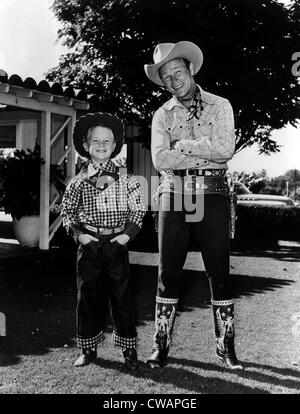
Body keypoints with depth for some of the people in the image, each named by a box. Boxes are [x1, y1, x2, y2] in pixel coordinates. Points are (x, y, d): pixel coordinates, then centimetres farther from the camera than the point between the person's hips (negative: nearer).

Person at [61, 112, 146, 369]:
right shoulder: (79, 182, 3)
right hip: (89, 245, 1)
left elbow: (138, 209, 4)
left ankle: (129, 348, 18)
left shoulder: (126, 180, 1)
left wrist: (128, 233, -7)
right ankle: (89, 349, 22)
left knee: (121, 295, 4)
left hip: (117, 244, -1)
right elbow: (67, 210, 9)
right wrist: (77, 232, -4)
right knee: (88, 295, 8)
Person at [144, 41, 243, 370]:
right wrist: (207, 153, -8)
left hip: (211, 196, -1)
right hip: (173, 195, 1)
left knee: (219, 273, 2)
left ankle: (226, 345, 13)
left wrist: (182, 145, -7)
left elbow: (226, 148, -11)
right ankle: (161, 344, 14)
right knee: (168, 272, 3)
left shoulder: (220, 106, 5)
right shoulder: (162, 115, 9)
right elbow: (160, 159, -7)